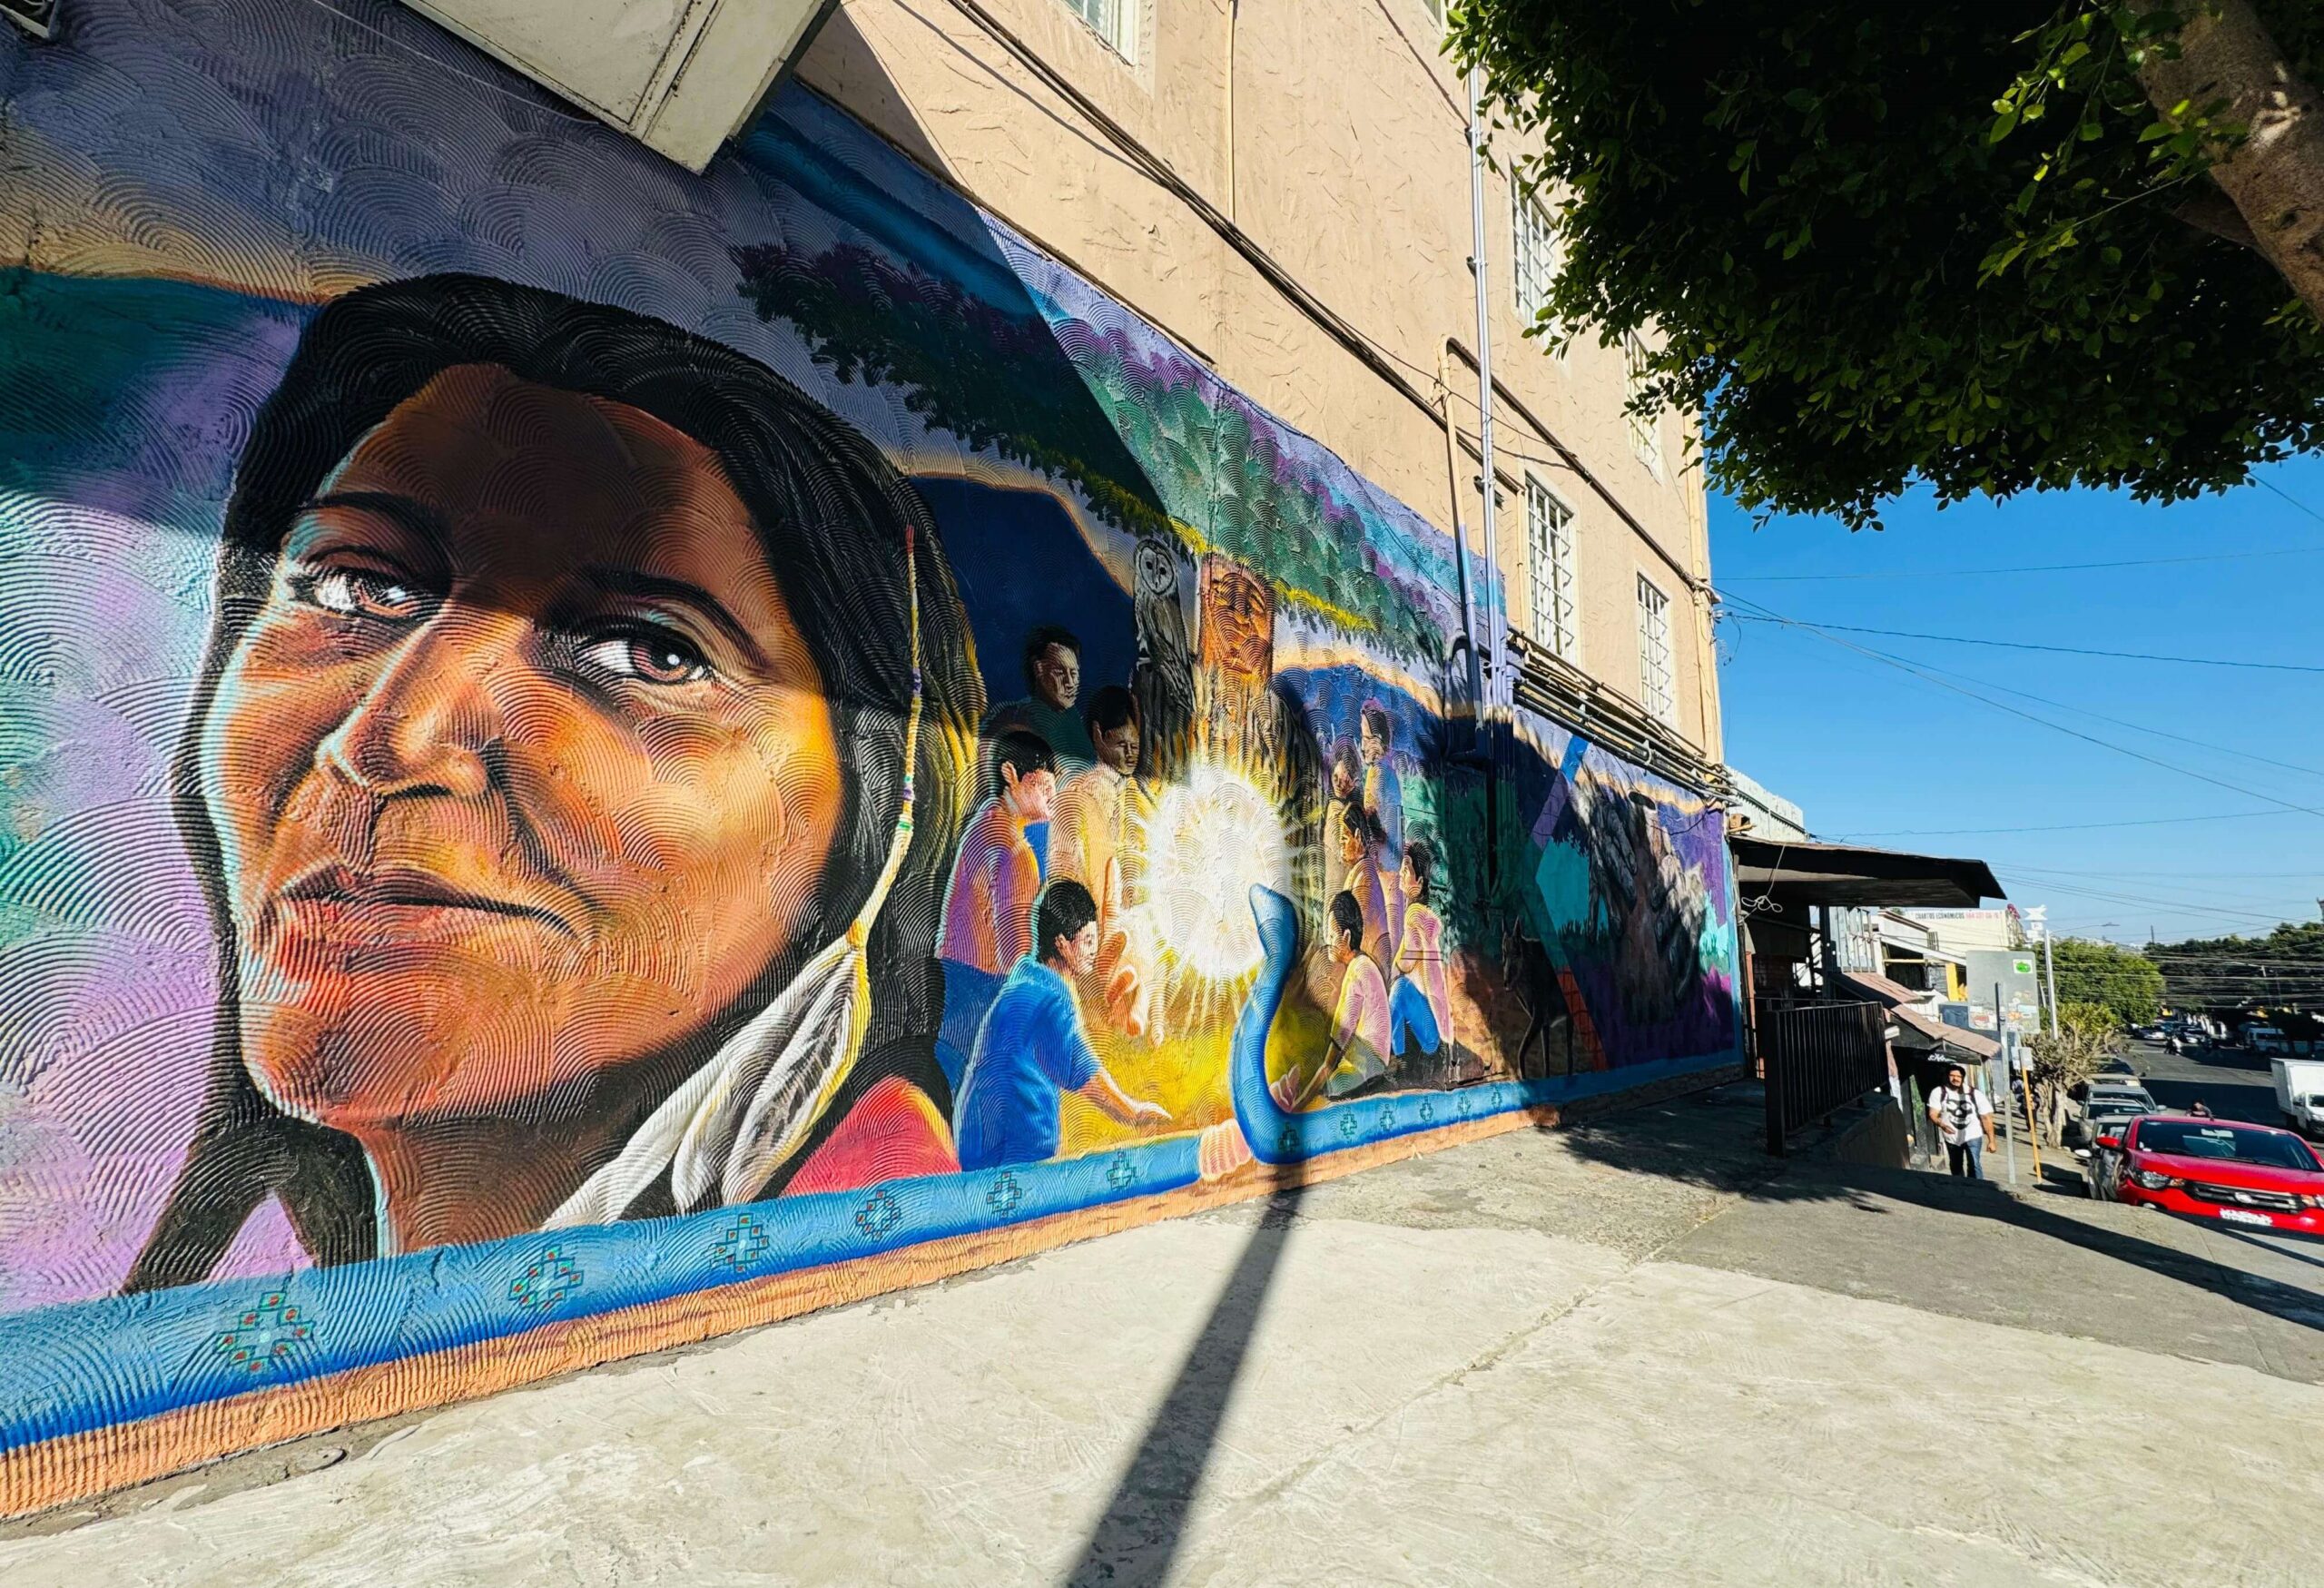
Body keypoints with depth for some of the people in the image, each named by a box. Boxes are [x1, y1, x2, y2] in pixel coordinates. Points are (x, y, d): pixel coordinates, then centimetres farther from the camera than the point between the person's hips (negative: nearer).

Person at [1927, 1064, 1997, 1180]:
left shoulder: (1975, 1094, -10)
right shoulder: (1938, 1092, -12)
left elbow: (1986, 1118, -6)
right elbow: (1933, 1115, -16)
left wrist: (1991, 1140, -7)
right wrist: (1941, 1124, -38)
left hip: (1972, 1135, -2)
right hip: (1951, 1137, 2)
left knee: (1974, 1164, -17)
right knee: (1956, 1166, 19)